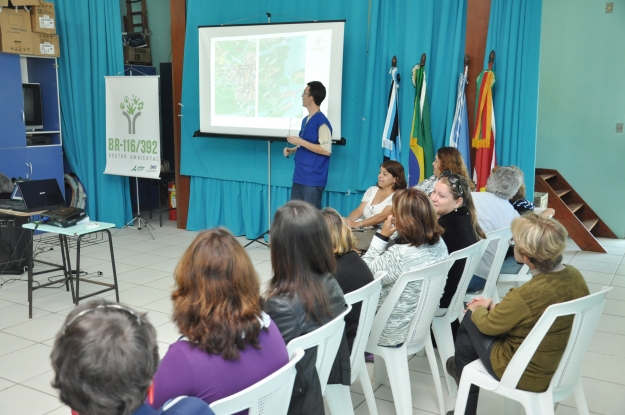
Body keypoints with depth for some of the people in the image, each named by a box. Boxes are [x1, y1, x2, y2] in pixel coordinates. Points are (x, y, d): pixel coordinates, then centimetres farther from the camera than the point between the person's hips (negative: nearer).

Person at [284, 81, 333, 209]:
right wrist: (292, 150, 7)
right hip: (299, 177, 9)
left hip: (313, 180, -9)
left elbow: (326, 150, -20)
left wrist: (300, 142, -20)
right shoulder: (305, 120, 13)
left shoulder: (322, 122, -13)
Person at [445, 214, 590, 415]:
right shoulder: (575, 275, -12)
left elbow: (488, 325, -13)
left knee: (471, 318, 13)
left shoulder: (524, 296, -34)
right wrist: (494, 307, 10)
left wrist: (476, 310, 8)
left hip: (527, 376, -7)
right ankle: (461, 366, 41)